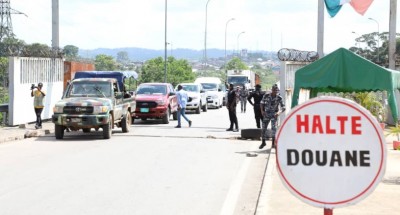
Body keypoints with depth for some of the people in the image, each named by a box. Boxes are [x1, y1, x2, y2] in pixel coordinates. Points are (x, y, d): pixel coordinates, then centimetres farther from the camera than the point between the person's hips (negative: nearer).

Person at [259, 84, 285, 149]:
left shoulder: (279, 98, -12)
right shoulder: (266, 96, -8)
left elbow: (283, 108, -12)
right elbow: (262, 103, 7)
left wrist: (279, 112, -31)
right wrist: (262, 111, -6)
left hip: (274, 114, -2)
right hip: (266, 114, 2)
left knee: (273, 127, -17)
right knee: (264, 128, 5)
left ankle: (273, 143, -9)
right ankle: (263, 142, 23)